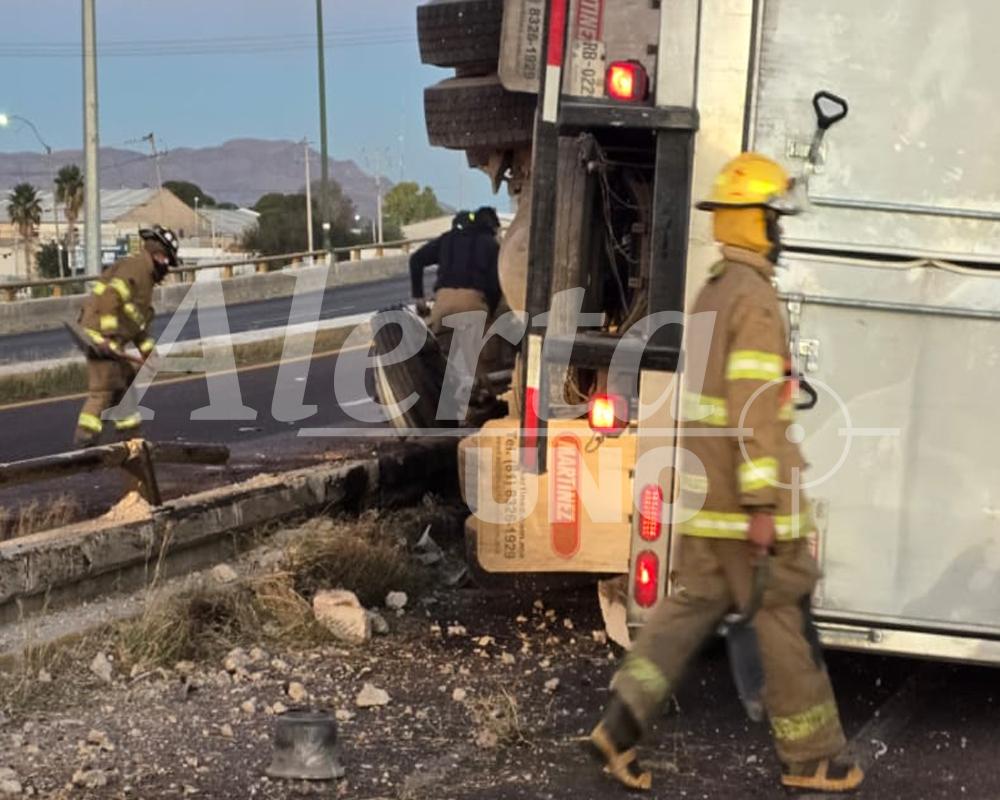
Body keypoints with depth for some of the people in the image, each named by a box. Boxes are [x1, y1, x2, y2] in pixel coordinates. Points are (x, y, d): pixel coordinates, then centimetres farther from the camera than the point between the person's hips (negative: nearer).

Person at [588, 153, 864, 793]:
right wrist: (762, 505, -23)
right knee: (786, 620, 2)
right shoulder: (756, 299, -17)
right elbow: (754, 406, -23)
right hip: (748, 499, -9)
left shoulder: (714, 293, 14)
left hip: (707, 496, 9)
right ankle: (812, 759, 13)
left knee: (691, 606, 12)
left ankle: (622, 724, 5)